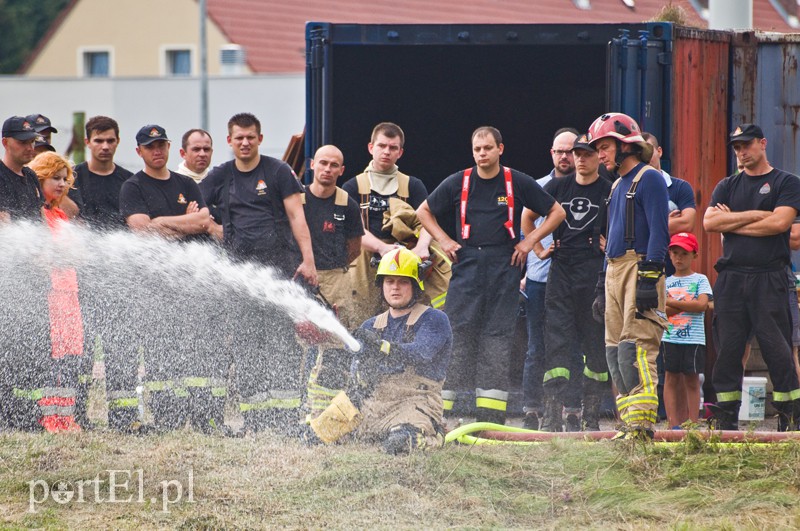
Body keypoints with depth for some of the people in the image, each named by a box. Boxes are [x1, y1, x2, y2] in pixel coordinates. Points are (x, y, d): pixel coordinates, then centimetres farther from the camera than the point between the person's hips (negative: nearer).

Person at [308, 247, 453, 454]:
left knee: (400, 441, -42)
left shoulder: (434, 319, 3)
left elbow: (420, 354, -18)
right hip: (371, 404, 7)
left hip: (414, 403, -7)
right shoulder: (371, 326, 22)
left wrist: (381, 346, -33)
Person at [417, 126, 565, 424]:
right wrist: (443, 240, 7)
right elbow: (424, 212, 20)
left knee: (498, 337, -1)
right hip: (467, 264, 0)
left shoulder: (518, 183, 4)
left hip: (504, 268, 0)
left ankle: (491, 417, 1)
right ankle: (438, 409, -6)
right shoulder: (458, 183, 7)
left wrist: (530, 241, 4)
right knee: (456, 334, -6)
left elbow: (557, 213, 12)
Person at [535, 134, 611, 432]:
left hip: (595, 272, -3)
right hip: (561, 271, 3)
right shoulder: (558, 187, 11)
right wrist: (538, 249, 16)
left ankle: (591, 415, 8)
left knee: (596, 343, 1)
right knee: (557, 341, -4)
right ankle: (552, 415, -7)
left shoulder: (610, 192, 0)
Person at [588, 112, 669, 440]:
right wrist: (602, 288, 23)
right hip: (614, 270, 9)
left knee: (634, 348, -16)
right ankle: (630, 425, 5)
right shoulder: (617, 186, 22)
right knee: (615, 351, 5)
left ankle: (643, 422, -20)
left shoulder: (649, 179, -6)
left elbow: (658, 232, -14)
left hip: (640, 268, -9)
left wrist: (649, 278, -21)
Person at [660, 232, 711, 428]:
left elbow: (701, 305, -11)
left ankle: (693, 424, 3)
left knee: (692, 380, 1)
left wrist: (672, 303, -9)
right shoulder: (666, 282, 11)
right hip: (670, 338, 2)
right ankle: (674, 424, 1)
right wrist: (687, 305, -12)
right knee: (671, 378, 0)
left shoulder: (700, 280, 5)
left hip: (694, 338, -2)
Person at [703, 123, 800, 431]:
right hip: (731, 276, 4)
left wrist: (732, 222, -1)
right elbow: (709, 222, 3)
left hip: (769, 277, -4)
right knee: (727, 350, 0)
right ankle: (726, 421, 4)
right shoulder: (727, 186, 19)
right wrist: (754, 216, -4)